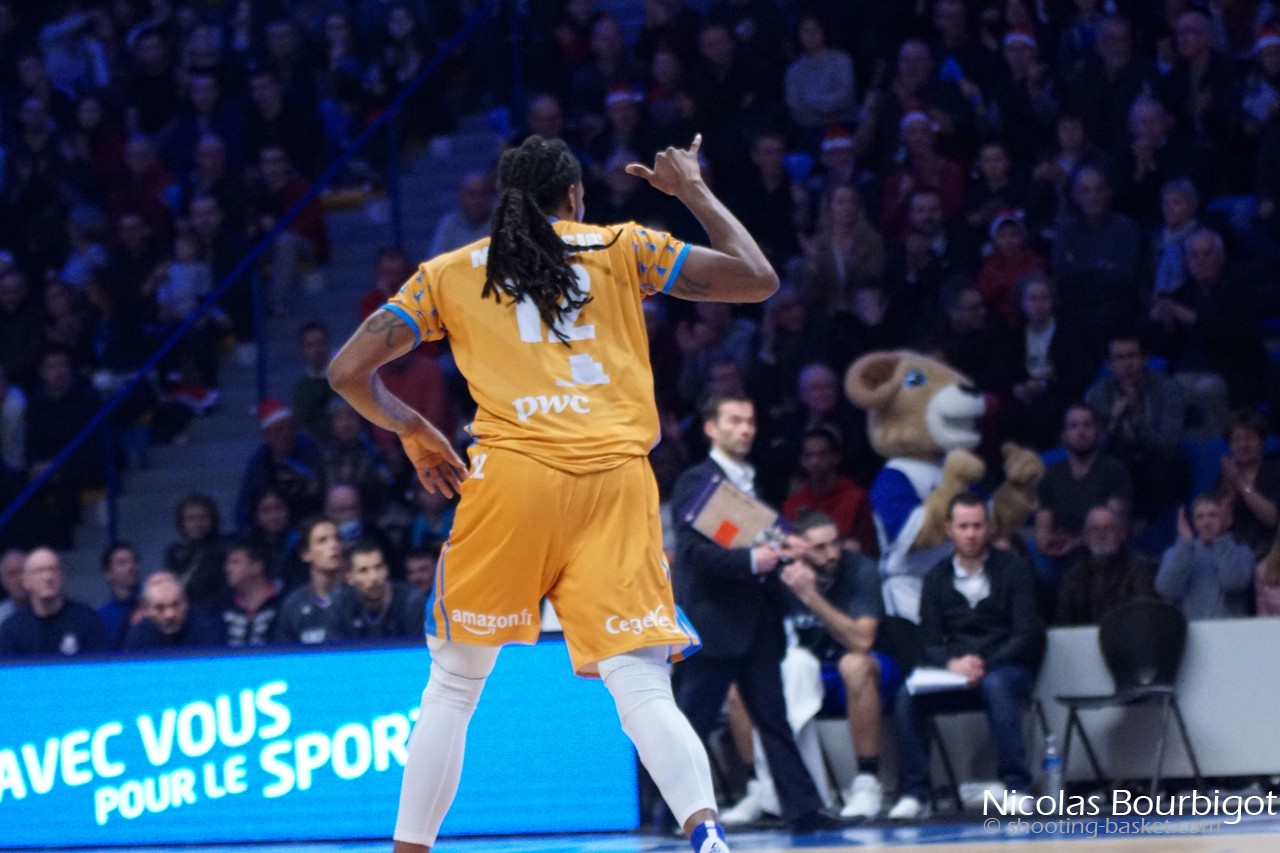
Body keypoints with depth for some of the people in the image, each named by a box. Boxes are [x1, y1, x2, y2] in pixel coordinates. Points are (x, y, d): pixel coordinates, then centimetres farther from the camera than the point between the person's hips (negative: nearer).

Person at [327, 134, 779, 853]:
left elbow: (350, 370, 11)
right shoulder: (621, 248, 16)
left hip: (511, 475, 0)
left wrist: (412, 430, 28)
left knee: (453, 688, 16)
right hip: (617, 480, 0)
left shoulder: (450, 274, 17)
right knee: (643, 692, -7)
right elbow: (758, 279, 16)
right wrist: (694, 190, 30)